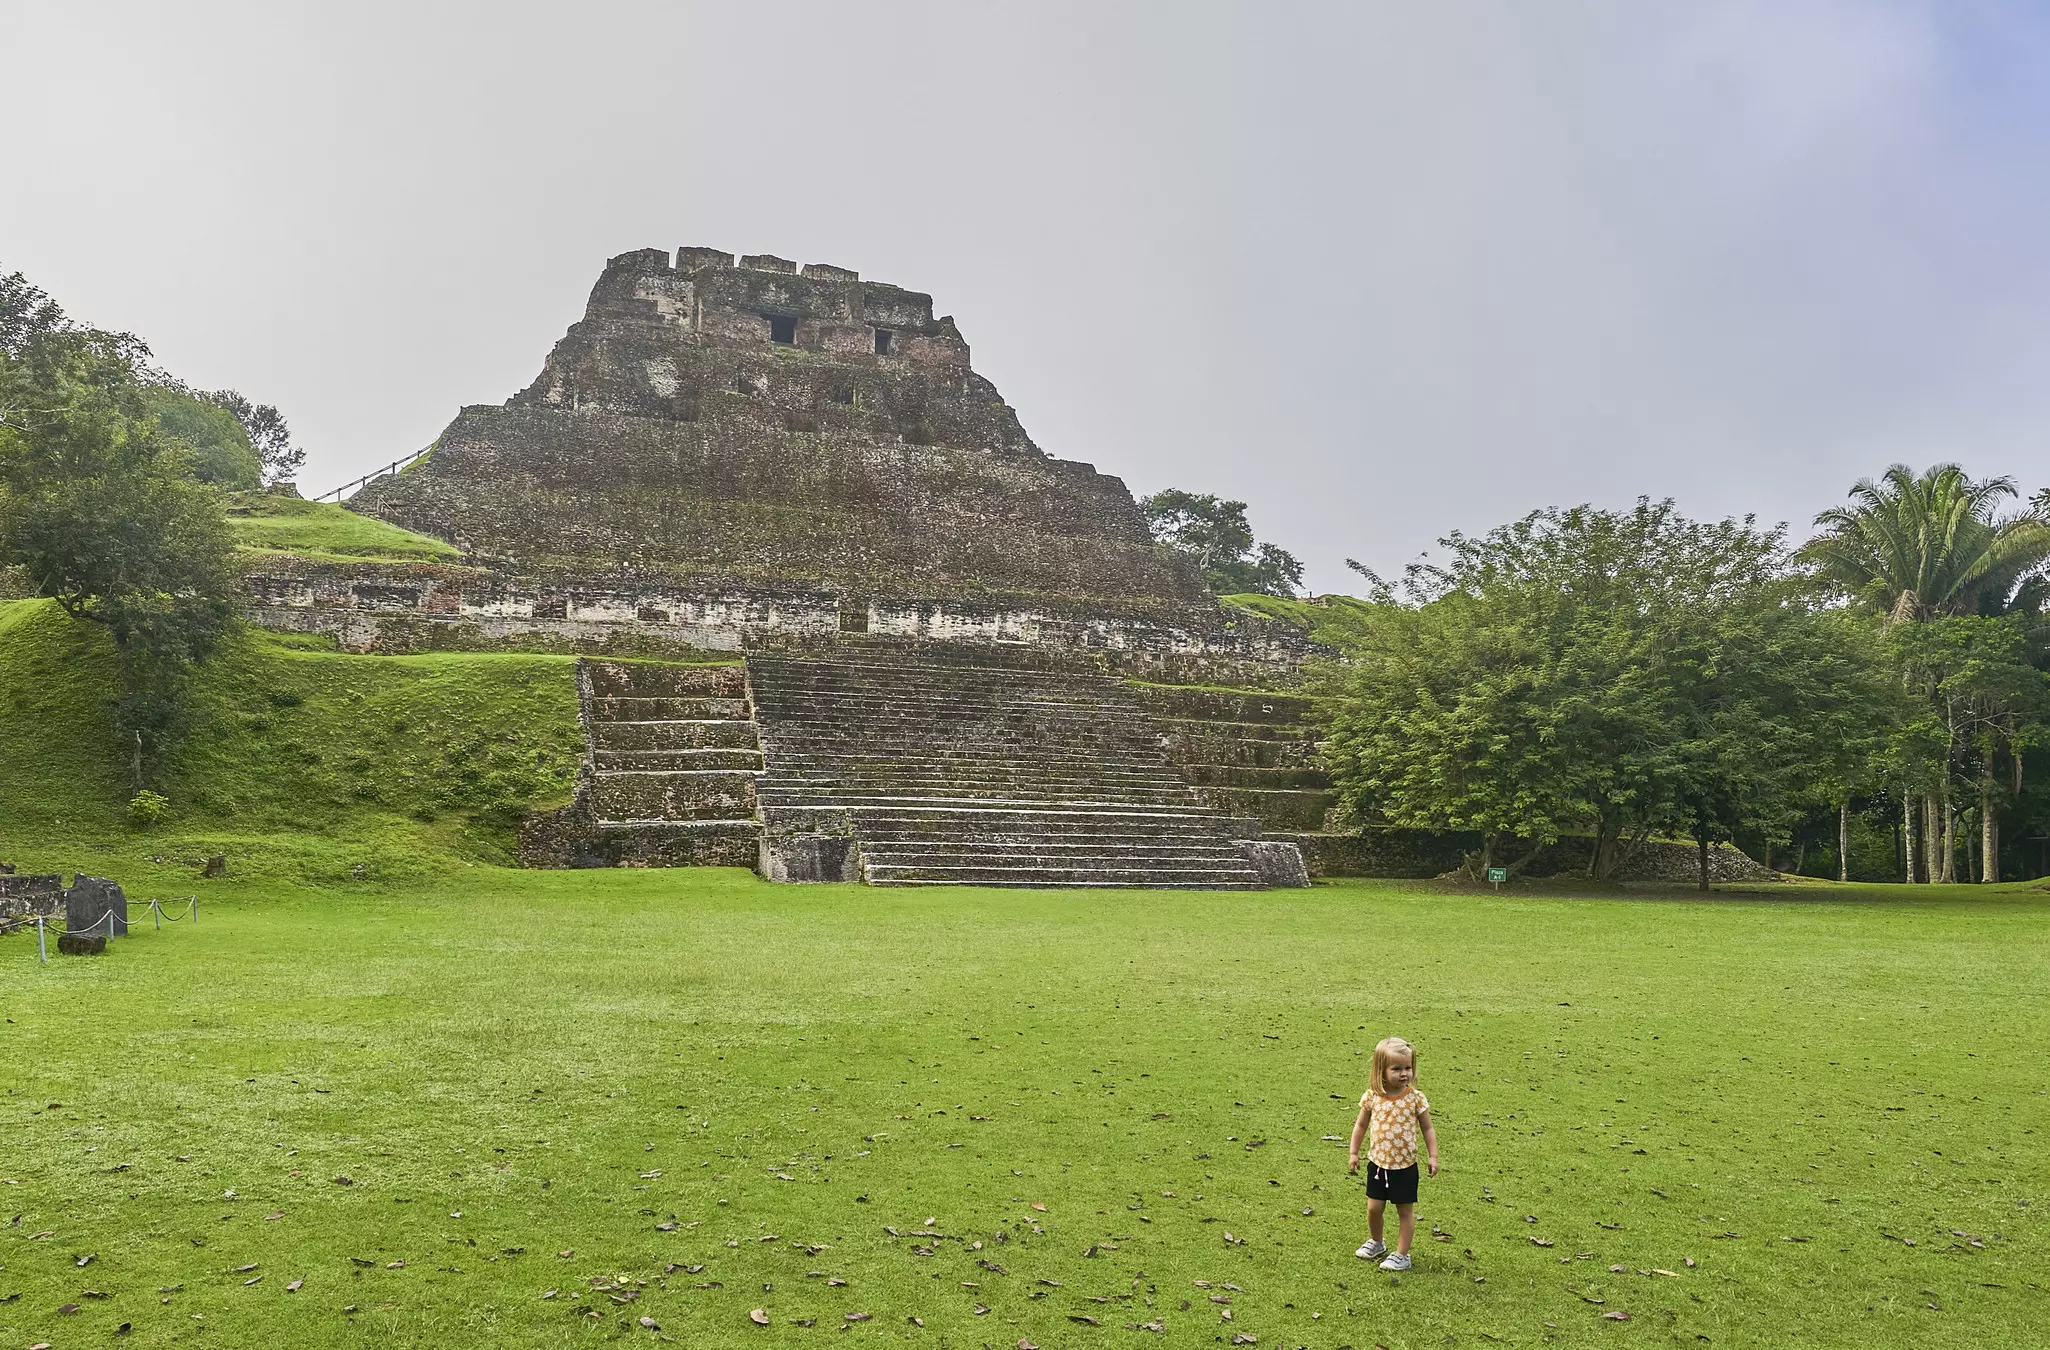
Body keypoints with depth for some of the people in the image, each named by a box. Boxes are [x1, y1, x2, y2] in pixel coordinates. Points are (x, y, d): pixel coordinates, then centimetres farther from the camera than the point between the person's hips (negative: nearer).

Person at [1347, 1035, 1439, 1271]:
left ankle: (1401, 1255, 20)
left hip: (1405, 1165, -2)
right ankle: (1376, 1244, 36)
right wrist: (1354, 1152, 5)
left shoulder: (1415, 1098, -12)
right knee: (1374, 1208, 10)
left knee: (1405, 1211, 7)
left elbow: (1427, 1129, -2)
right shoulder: (1372, 1097, -8)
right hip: (1378, 1163, 2)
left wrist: (1433, 1156, -7)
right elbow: (1361, 1125, 5)